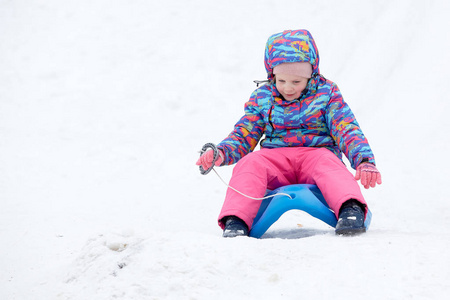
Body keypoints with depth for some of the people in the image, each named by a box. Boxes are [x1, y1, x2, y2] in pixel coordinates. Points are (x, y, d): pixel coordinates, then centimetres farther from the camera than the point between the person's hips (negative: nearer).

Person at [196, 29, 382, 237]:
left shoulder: (326, 94, 6)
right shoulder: (262, 98, 13)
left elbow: (348, 131, -2)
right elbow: (243, 136, 12)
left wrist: (364, 161, -21)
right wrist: (221, 153, -11)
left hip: (317, 152, -2)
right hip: (275, 157, 2)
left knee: (327, 162, -37)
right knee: (250, 163, -30)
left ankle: (351, 208, -59)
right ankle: (236, 220, -42)